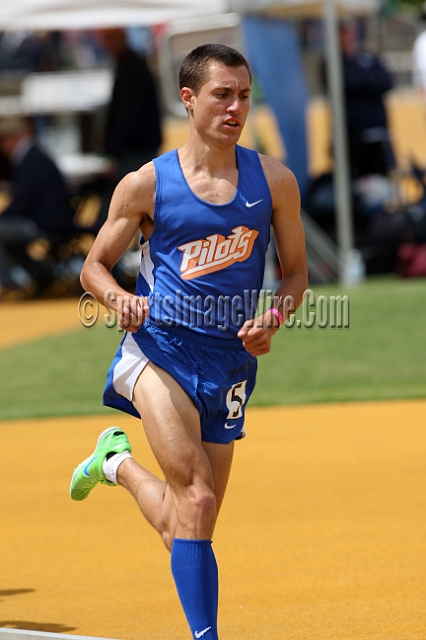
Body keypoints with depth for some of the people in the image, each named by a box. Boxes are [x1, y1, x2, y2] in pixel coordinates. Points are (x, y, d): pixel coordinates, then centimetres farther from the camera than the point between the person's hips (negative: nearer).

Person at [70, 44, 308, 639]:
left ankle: (119, 462, 38)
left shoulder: (274, 180, 4)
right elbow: (94, 267, 8)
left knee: (189, 521, 10)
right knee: (197, 500, -23)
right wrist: (121, 298, -15)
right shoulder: (147, 184, -1)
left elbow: (296, 273, 12)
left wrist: (273, 320, -10)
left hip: (231, 360, 3)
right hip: (160, 347, -3)